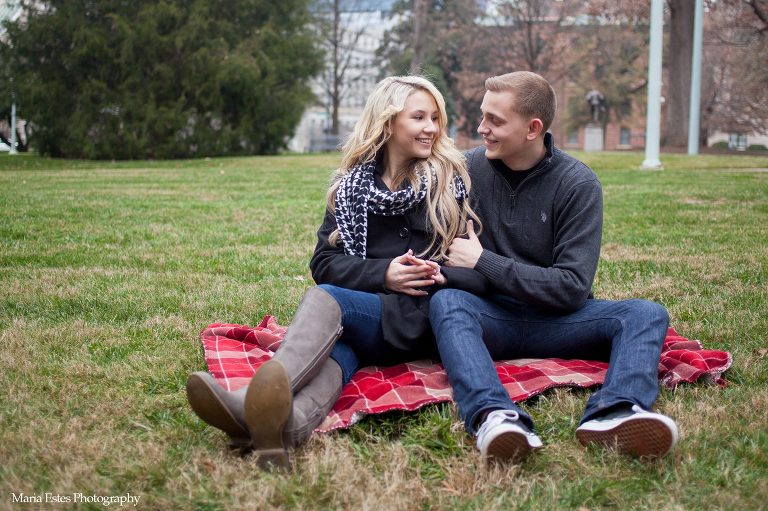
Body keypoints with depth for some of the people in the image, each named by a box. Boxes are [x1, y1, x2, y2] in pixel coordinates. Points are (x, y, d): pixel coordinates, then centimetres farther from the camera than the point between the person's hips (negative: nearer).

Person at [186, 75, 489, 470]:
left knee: (326, 298, -32)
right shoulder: (351, 187, 15)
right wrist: (382, 274, -9)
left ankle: (261, 398, -59)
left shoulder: (452, 183, 9)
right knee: (336, 342, -35)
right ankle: (295, 419, -68)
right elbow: (324, 263, 7)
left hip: (423, 321, -3)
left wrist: (443, 275, -17)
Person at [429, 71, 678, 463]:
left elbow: (573, 288, -11)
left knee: (647, 314, -24)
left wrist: (483, 262, -13)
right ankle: (493, 416, -59)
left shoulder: (577, 184, -4)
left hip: (552, 320, 0)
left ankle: (612, 415, -53)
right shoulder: (469, 167, 2)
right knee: (445, 301, -33)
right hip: (489, 316, 0)